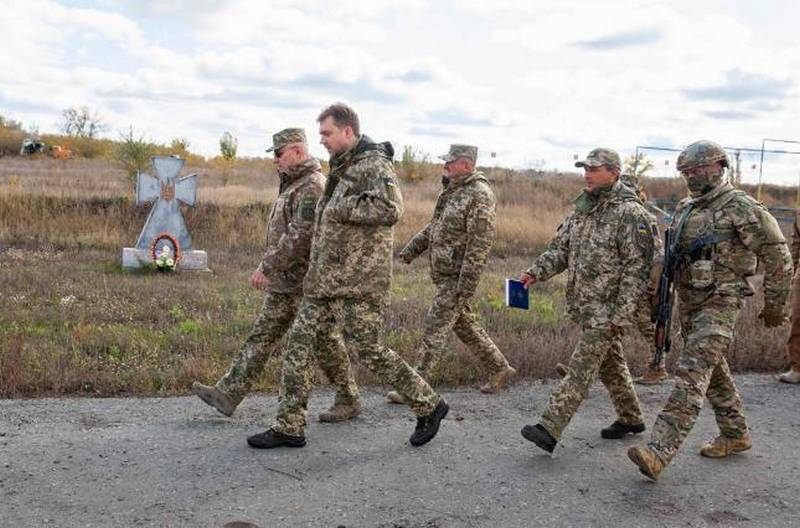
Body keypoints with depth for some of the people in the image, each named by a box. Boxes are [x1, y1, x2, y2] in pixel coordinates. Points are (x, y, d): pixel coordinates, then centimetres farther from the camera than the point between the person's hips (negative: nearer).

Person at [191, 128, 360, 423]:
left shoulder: (312, 187, -17)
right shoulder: (294, 185, 16)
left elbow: (300, 236, -25)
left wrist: (267, 267, -23)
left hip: (305, 284, -10)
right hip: (284, 284, 10)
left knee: (324, 342, 1)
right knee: (261, 336, 7)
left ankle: (348, 401, 15)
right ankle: (229, 394, 10)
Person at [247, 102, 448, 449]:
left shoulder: (374, 164, -12)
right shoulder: (343, 167, 17)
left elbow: (391, 209, -29)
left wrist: (341, 209, -20)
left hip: (358, 280, -9)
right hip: (325, 279, 9)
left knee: (369, 350, -3)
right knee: (300, 342, 6)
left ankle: (428, 405, 16)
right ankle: (289, 427, 14)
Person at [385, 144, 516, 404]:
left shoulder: (479, 195, -16)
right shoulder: (452, 190, 13)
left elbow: (481, 242, -22)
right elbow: (435, 226, 23)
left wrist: (466, 284, -24)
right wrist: (410, 250, 16)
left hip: (458, 275, -9)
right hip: (444, 273, 9)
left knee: (435, 328, -6)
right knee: (464, 325, 17)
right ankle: (500, 369, 29)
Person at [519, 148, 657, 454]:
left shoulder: (629, 213, -15)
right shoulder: (583, 209, 11)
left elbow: (638, 266, -18)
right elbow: (560, 248, 13)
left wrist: (622, 313, -22)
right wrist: (535, 273, -4)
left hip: (609, 307, -8)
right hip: (585, 305, 9)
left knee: (582, 366, -9)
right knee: (610, 364, 19)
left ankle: (550, 430, -11)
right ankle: (631, 418, 35)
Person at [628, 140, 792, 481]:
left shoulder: (740, 207, -11)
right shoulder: (684, 209, 11)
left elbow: (777, 256, -8)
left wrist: (774, 305, -4)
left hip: (719, 303, -8)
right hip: (688, 301, 8)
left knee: (692, 373, -17)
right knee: (713, 370, 18)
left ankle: (659, 451, -25)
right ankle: (735, 435, 36)